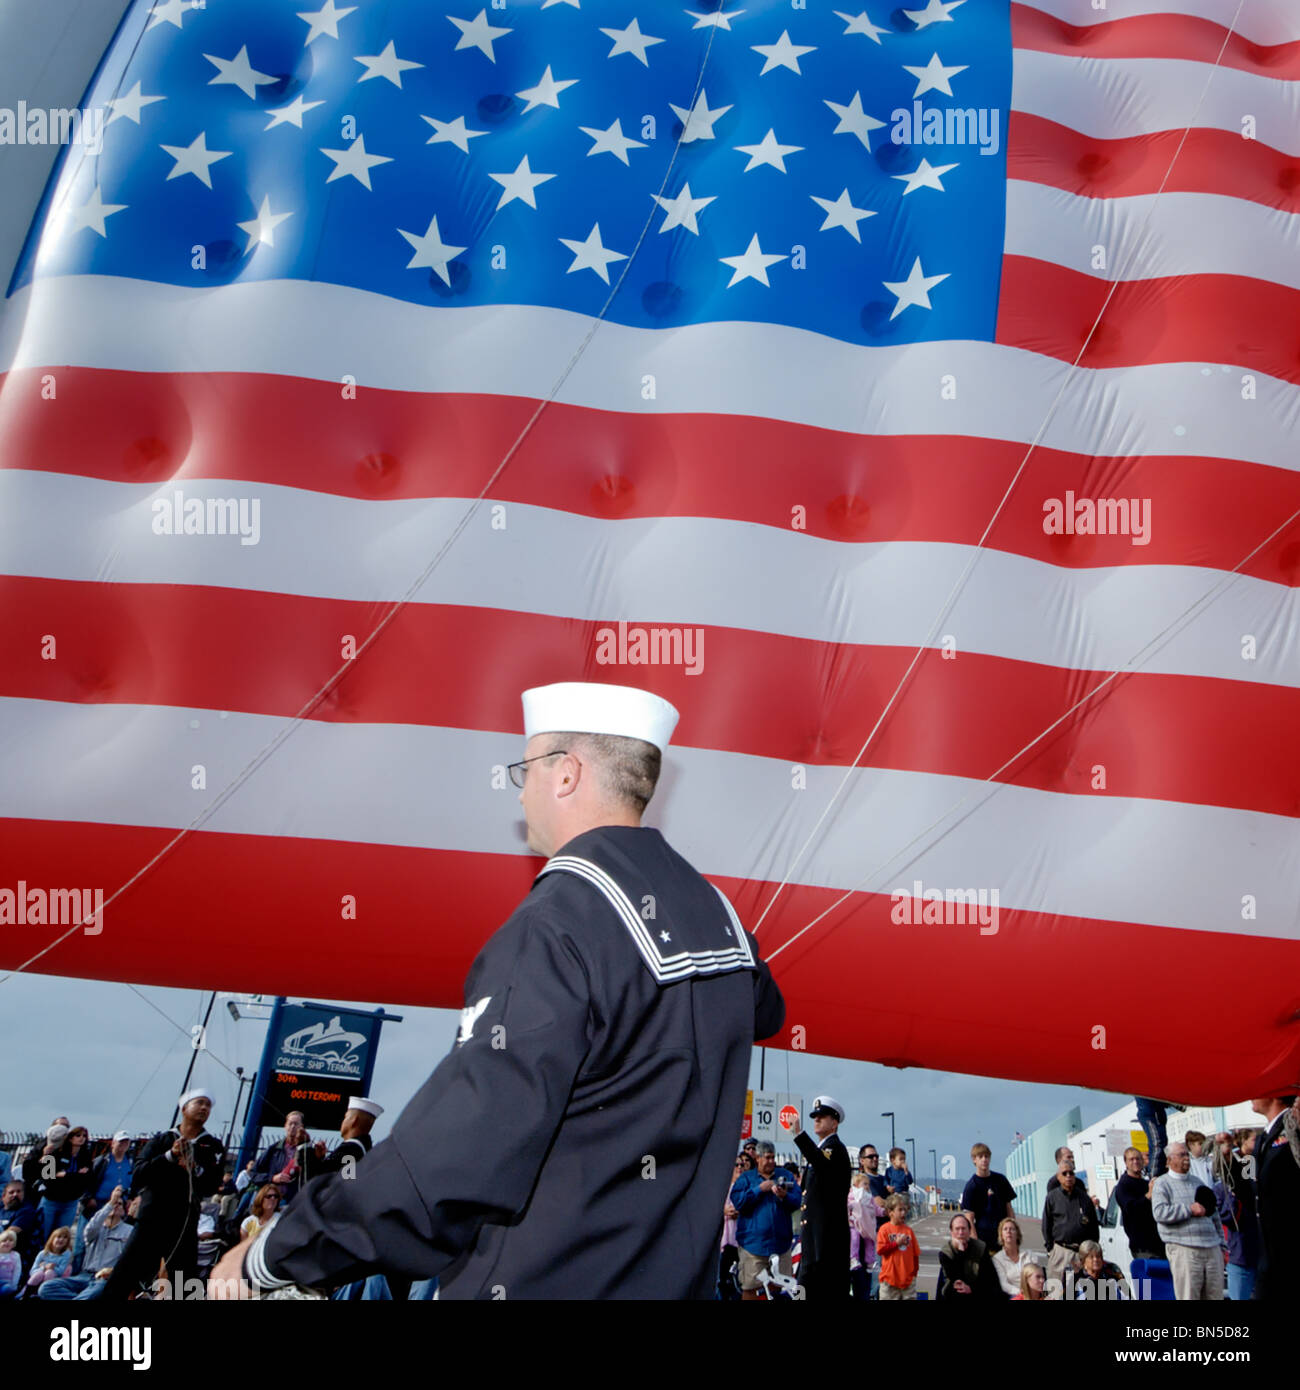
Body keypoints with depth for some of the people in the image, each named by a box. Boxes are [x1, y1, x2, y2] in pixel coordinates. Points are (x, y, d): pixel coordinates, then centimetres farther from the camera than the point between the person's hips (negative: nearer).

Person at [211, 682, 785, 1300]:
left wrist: (269, 1258, -18)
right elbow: (763, 1010, 25)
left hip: (548, 1281, -8)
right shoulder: (715, 907, 2)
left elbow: (453, 1161, -30)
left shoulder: (559, 924, -24)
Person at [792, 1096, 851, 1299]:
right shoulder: (822, 1148, 20)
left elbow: (822, 1163, -35)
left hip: (829, 1233, -10)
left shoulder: (835, 1147, -10)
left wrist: (799, 1135, -46)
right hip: (816, 1231, 10)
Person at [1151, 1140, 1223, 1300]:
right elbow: (1159, 1212, -13)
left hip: (1212, 1249, 6)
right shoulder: (1161, 1184, 2)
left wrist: (1221, 1245, 23)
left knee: (1215, 1295, 5)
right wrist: (1190, 1209, -12)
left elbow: (1214, 1216, 28)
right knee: (1188, 1295, -9)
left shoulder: (1197, 1182, 23)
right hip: (1184, 1250, -6)